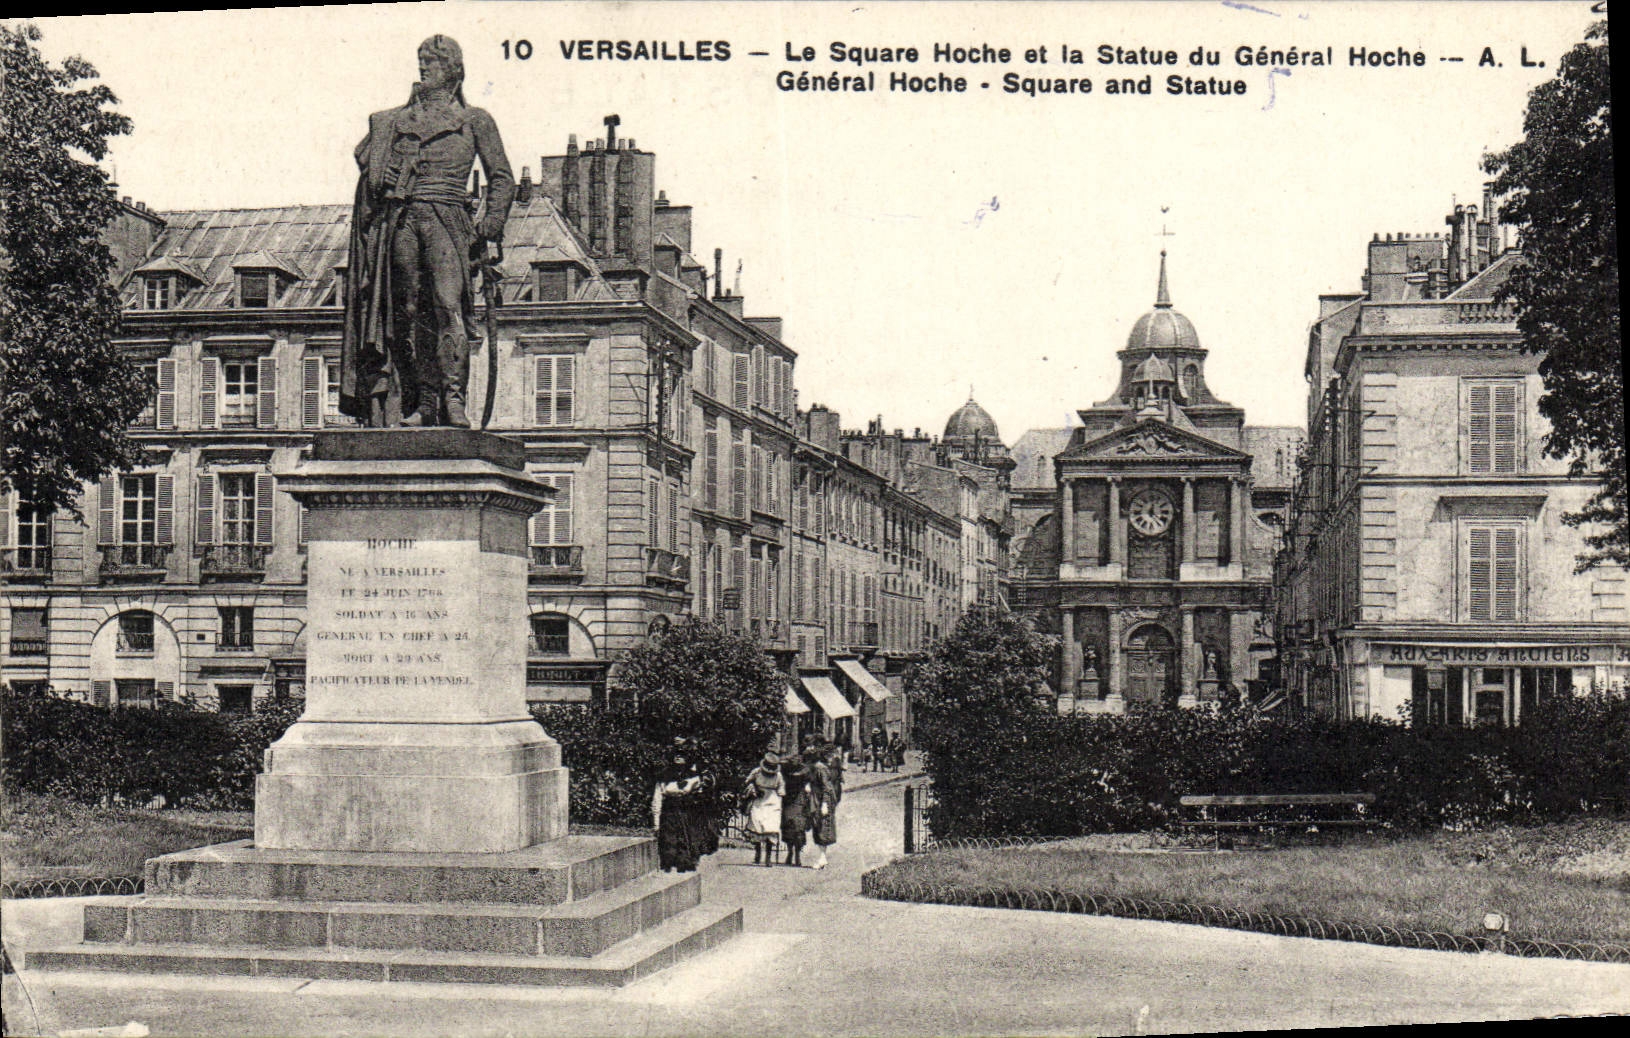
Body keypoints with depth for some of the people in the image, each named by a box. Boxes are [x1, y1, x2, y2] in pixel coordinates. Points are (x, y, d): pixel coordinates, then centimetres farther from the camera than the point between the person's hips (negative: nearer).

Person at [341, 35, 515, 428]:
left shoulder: (474, 120, 13)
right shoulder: (397, 121, 22)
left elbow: (502, 178, 9)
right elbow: (367, 159, 19)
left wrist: (488, 229, -1)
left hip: (445, 218, -3)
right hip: (401, 220, 3)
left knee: (448, 304, -19)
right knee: (410, 311, -1)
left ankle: (453, 397, -22)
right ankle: (424, 402, 2)